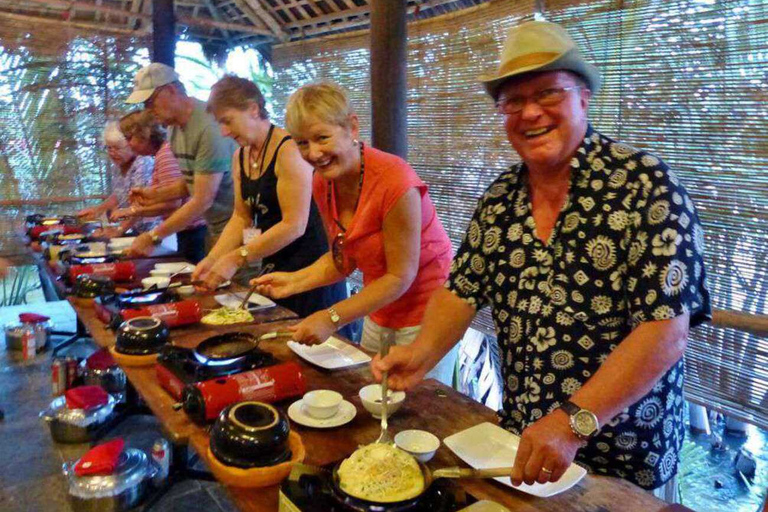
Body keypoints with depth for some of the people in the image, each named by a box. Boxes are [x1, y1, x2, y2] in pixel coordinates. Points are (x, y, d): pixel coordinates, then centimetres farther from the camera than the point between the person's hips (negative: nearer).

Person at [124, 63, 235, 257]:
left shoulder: (209, 127, -20)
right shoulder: (174, 127, 7)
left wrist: (153, 237, -16)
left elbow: (202, 201, -21)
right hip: (215, 227, 8)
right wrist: (157, 194, 3)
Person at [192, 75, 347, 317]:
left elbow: (294, 225, -22)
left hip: (310, 265, -7)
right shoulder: (240, 157, 8)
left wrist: (236, 259, -19)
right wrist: (213, 259, -3)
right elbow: (241, 217, 10)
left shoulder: (288, 150, -17)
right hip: (274, 267, 8)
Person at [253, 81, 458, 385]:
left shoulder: (394, 181, -26)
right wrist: (294, 281, -8)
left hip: (423, 316, -6)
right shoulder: (323, 183, -4)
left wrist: (332, 318, -24)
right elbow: (344, 259, 7)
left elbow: (400, 277, -22)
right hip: (378, 317, 7)